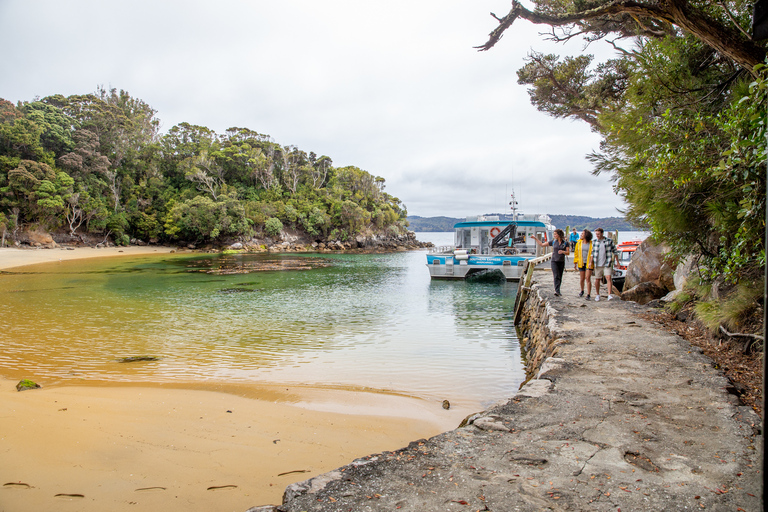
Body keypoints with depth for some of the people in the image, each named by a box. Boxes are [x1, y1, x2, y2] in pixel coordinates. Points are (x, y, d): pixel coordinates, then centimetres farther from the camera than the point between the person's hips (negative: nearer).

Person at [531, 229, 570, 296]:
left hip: (561, 262, 1)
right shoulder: (553, 242, 3)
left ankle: (557, 291, 20)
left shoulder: (565, 243, 1)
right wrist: (535, 238, 4)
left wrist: (563, 251, -19)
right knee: (556, 276, -14)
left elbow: (568, 253, 1)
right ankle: (557, 291, -23)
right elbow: (542, 244, 8)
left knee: (560, 277, 7)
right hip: (554, 261, -1)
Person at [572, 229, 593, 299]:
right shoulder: (579, 242, 4)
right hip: (581, 263, 3)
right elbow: (576, 253, 8)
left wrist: (591, 262, -14)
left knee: (588, 278, -10)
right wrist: (575, 263, 7)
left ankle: (589, 294, -7)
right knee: (582, 278, 10)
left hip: (588, 263, -3)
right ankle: (582, 291, 33)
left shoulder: (591, 243, -6)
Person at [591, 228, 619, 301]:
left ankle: (610, 295, -19)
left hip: (607, 264, -2)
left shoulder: (609, 241, -1)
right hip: (597, 264, 2)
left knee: (609, 278, -15)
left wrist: (617, 261, 5)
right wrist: (591, 262, 1)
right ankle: (597, 294, 20)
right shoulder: (594, 242, 5)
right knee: (597, 279, 6)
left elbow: (614, 251, 6)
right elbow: (592, 253, 8)